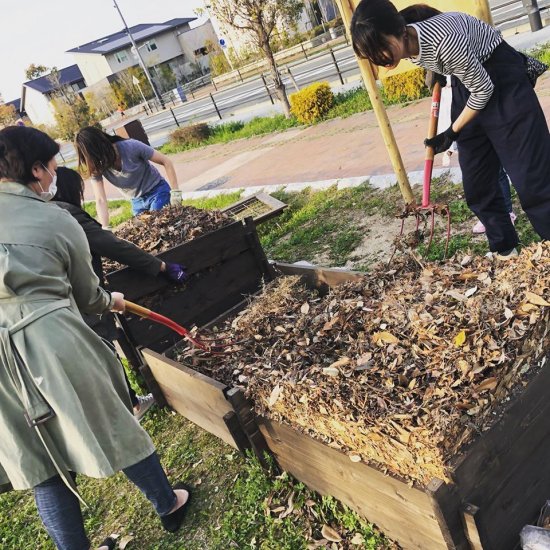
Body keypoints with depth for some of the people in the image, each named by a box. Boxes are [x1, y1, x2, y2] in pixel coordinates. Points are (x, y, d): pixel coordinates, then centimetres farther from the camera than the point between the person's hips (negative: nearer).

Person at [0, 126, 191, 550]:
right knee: (112, 425, 15)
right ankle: (168, 505, 37)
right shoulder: (59, 222, -2)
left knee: (41, 462, 15)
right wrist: (112, 301, 29)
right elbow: (86, 295, 8)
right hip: (52, 342, -3)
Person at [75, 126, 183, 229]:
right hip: (137, 202, 4)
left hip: (158, 191, -4)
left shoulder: (131, 147, -25)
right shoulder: (96, 167, -15)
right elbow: (100, 200, -19)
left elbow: (166, 162, -18)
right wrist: (105, 229, -31)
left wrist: (175, 192, -22)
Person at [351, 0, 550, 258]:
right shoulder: (407, 44, -12)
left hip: (501, 77, -7)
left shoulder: (443, 39, -35)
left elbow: (483, 89, -22)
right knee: (477, 181, 6)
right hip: (467, 83, 7)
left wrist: (452, 132, -13)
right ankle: (504, 250, 18)